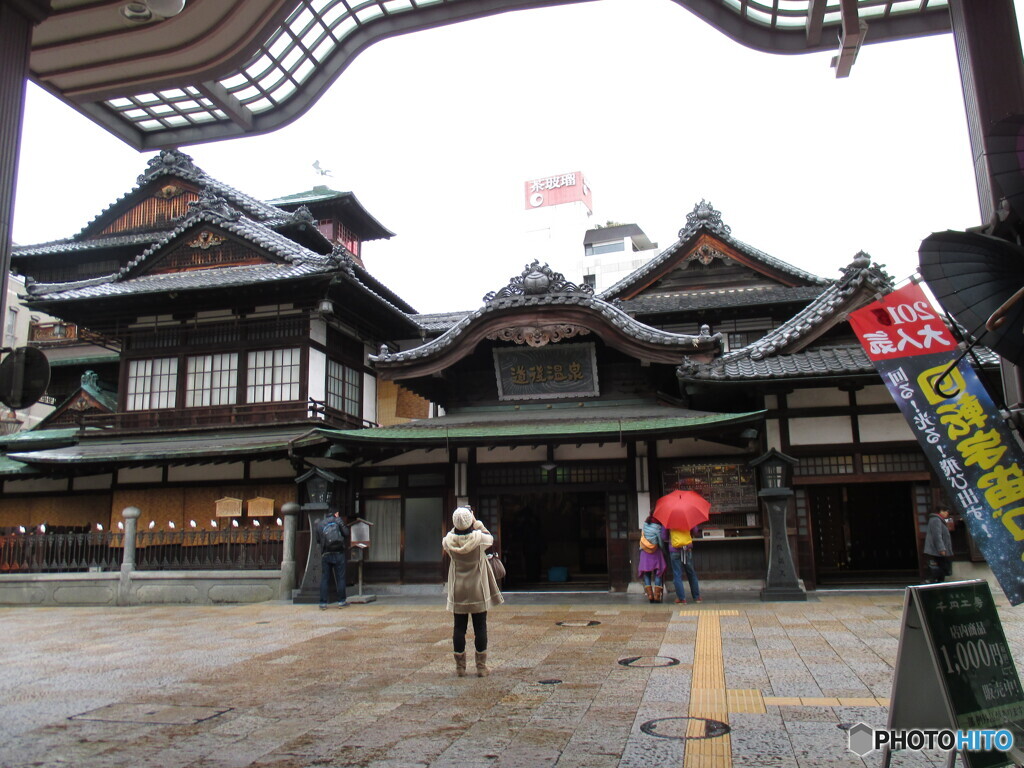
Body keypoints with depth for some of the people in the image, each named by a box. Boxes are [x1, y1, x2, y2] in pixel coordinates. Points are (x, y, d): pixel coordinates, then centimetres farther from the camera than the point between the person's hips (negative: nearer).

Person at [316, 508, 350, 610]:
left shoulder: (320, 524, 12)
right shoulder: (338, 520, 2)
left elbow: (318, 540, 13)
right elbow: (346, 533, -3)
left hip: (325, 555, 2)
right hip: (338, 553, -2)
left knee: (324, 579, 6)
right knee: (340, 578, 5)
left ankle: (323, 603, 3)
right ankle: (341, 601, 8)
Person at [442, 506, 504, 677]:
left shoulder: (450, 541, -11)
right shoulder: (479, 538, -16)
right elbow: (490, 538, 7)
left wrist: (456, 526, 10)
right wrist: (477, 523, 9)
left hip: (457, 592, 2)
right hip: (478, 592, -2)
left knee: (459, 627, 9)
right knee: (480, 628, 6)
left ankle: (460, 667, 15)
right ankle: (481, 667, 11)